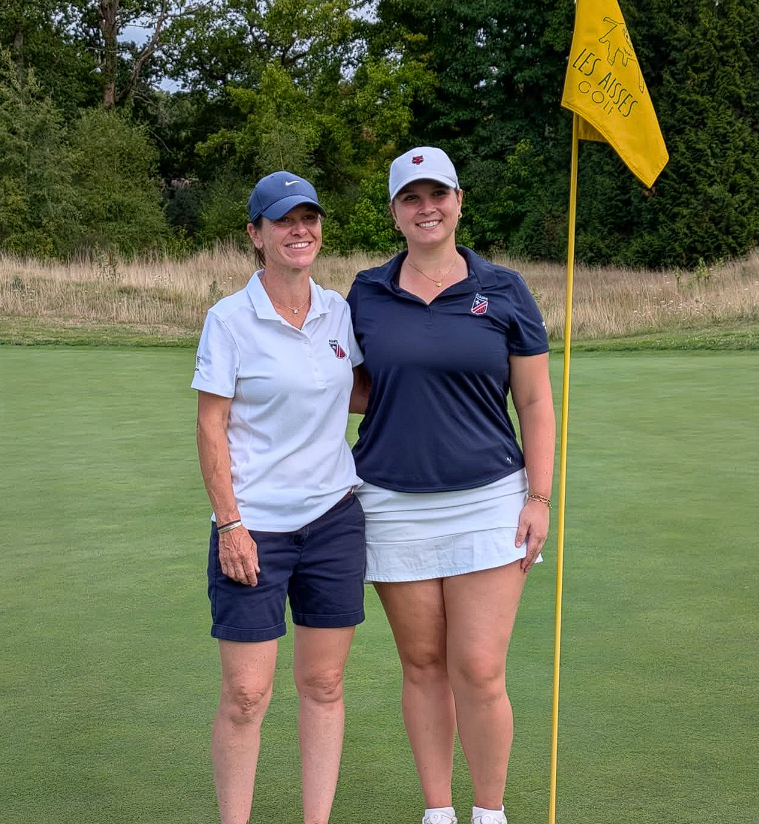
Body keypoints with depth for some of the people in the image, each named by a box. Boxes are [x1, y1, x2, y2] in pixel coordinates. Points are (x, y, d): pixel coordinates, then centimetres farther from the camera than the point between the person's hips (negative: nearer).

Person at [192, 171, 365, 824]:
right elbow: (211, 428, -6)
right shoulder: (230, 320, -6)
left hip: (334, 518, 4)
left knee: (324, 684, 8)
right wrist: (229, 524, -12)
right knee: (246, 695, -3)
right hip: (255, 527, -4)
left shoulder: (338, 311, 6)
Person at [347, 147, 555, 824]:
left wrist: (540, 497, -3)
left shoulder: (504, 291, 2)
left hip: (487, 501, -2)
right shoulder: (367, 294, 6)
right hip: (395, 505, 2)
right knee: (423, 665, 8)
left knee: (479, 671, -6)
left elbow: (536, 402, 4)